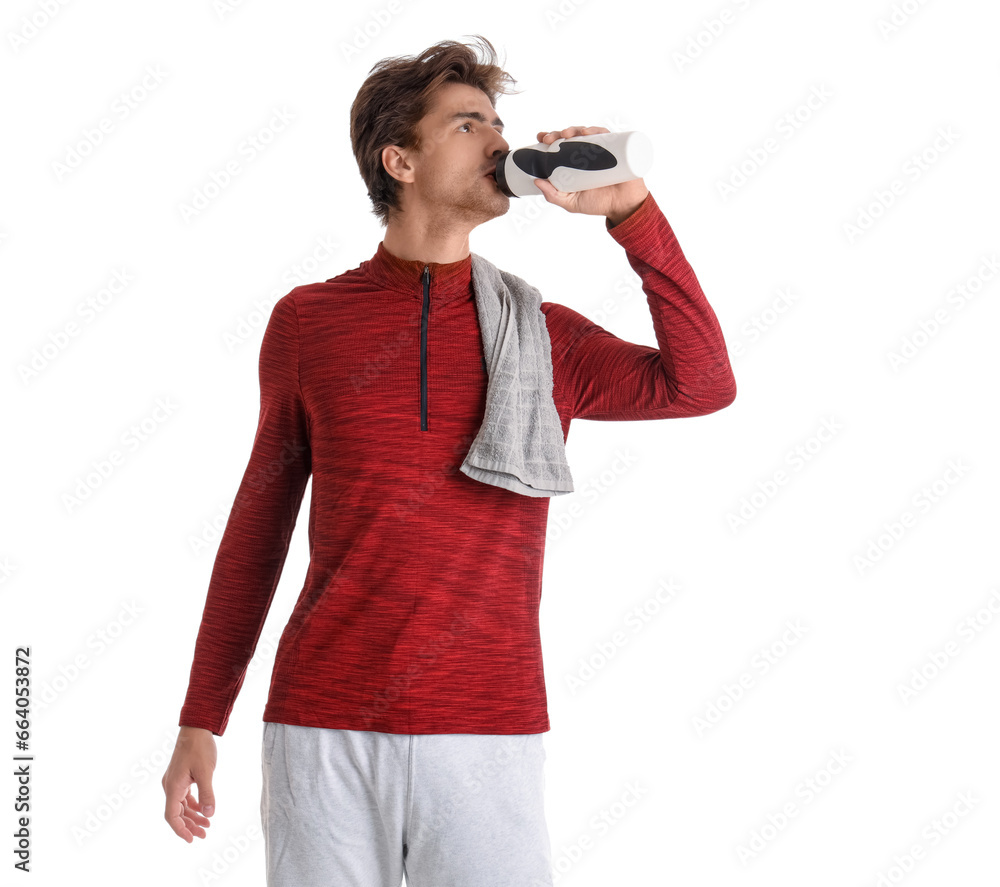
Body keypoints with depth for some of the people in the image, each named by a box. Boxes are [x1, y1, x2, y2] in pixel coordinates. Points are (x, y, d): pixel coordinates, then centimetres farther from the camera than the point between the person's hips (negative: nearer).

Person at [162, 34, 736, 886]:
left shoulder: (545, 336, 7)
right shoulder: (308, 321, 7)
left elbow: (702, 385, -8)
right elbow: (260, 524, 13)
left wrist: (630, 210, -9)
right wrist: (201, 719, 10)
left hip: (485, 737, 0)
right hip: (321, 729, 0)